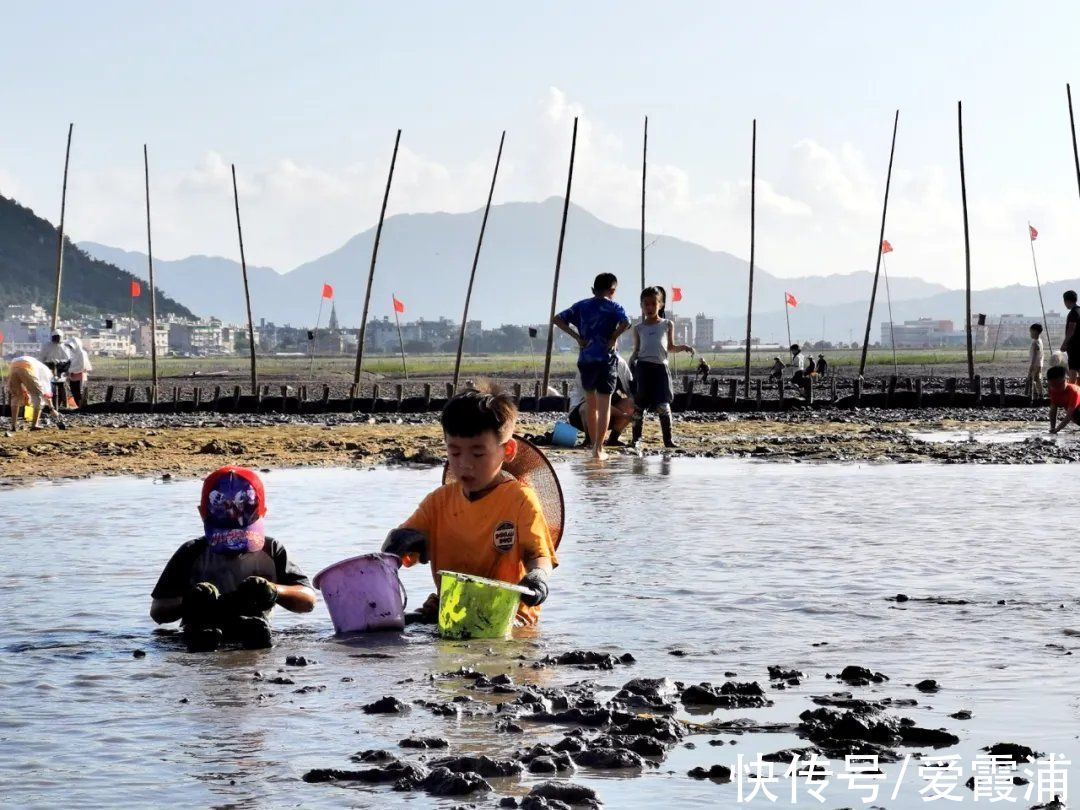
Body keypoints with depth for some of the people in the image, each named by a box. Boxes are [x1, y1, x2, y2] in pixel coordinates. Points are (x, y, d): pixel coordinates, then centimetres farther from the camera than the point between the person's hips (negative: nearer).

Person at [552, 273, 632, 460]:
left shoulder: (582, 306, 9)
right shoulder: (613, 307, -3)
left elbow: (558, 319, 4)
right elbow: (626, 323, -23)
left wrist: (577, 336, 3)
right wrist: (613, 339, -10)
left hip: (585, 360, 4)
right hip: (605, 360, -4)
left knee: (590, 404, 19)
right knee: (604, 406, -1)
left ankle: (595, 445, 26)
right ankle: (598, 449, -7)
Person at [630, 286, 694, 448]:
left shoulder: (667, 325, 11)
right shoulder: (638, 328, 12)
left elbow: (670, 347, 18)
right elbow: (637, 350, 14)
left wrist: (683, 347, 0)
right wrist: (631, 362, -4)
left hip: (660, 367, 0)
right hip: (643, 367, 0)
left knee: (663, 405, -5)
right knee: (639, 405, 1)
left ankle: (668, 439, 1)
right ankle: (636, 438, 8)